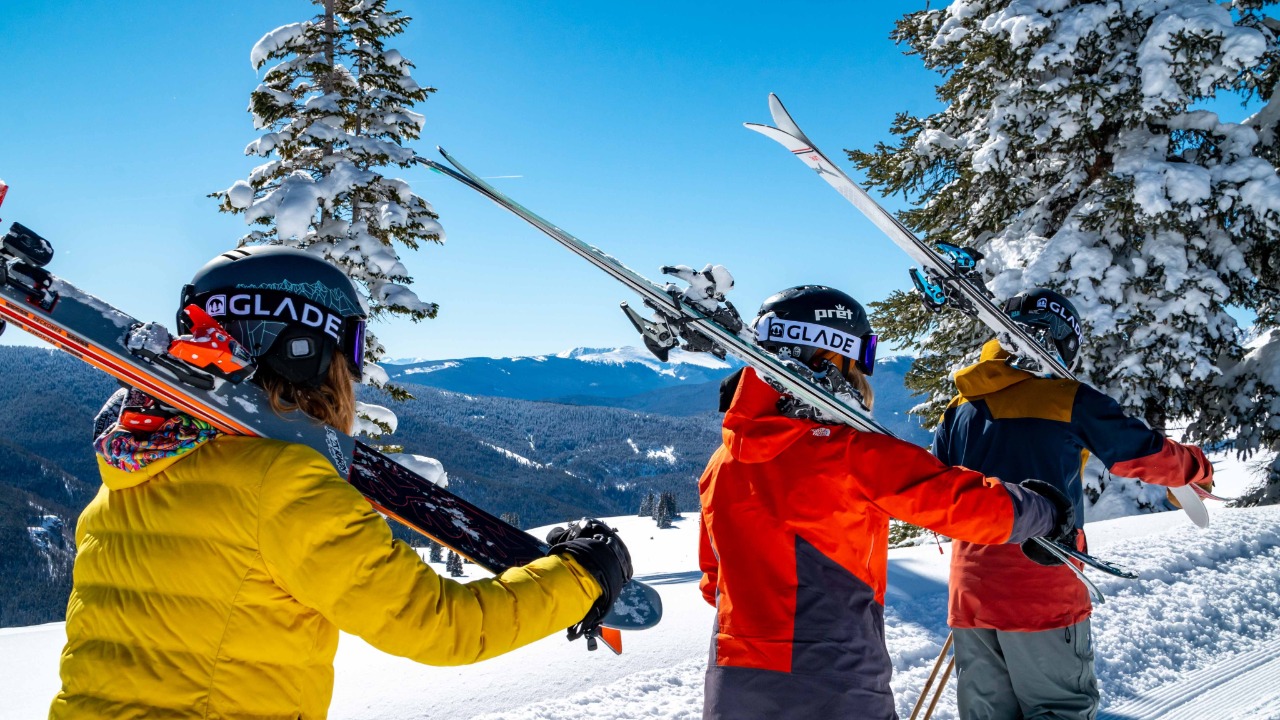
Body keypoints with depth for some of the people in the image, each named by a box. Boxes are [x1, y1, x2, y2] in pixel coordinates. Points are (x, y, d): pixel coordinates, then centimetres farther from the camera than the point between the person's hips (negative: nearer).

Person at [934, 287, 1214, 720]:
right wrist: (1197, 468, 25)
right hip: (1043, 591, -5)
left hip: (970, 591, 5)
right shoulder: (1071, 400, -4)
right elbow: (1143, 454, 5)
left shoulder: (960, 408, 10)